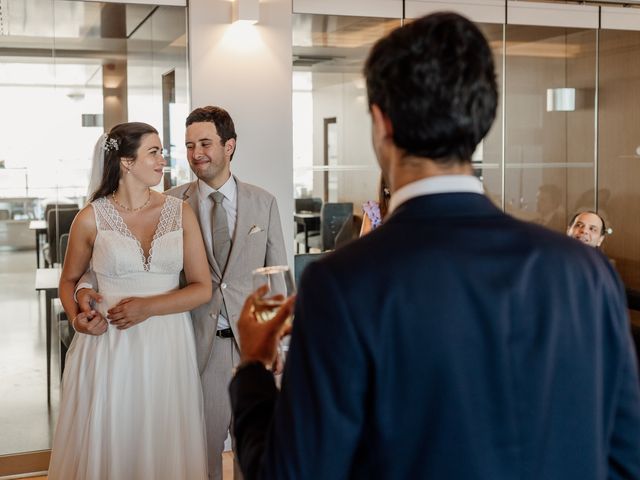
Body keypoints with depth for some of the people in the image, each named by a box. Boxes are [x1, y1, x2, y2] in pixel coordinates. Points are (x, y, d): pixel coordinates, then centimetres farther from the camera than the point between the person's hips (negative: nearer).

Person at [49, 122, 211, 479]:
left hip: (168, 346, 1)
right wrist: (76, 316, -7)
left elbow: (203, 288, -1)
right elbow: (69, 280, 13)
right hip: (109, 347, -1)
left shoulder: (181, 213, 1)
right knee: (107, 446, 8)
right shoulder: (92, 219, -2)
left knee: (165, 447, 10)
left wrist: (147, 307, -13)